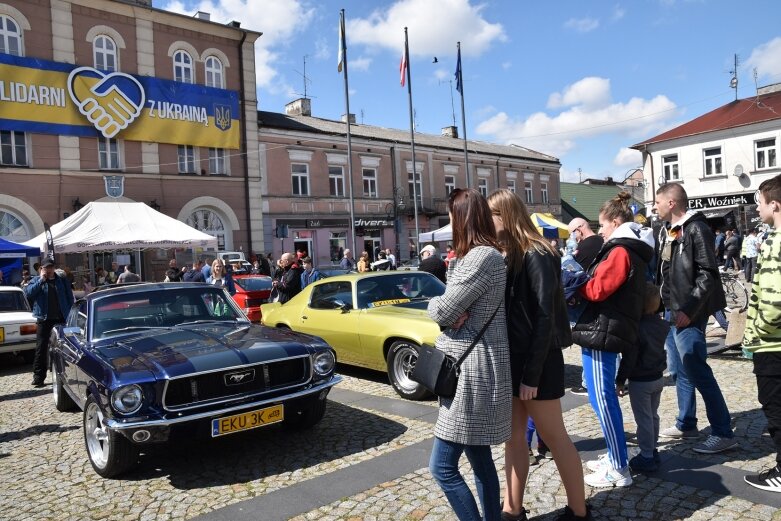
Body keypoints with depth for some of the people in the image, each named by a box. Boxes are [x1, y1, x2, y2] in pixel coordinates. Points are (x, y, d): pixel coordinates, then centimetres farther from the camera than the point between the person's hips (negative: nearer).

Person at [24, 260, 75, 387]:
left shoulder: (62, 281, 9)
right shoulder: (36, 281, 7)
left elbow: (70, 298, 8)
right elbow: (28, 292, -11)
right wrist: (41, 280, -15)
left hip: (61, 319, 1)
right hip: (44, 320, -1)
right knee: (41, 348, -2)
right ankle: (38, 377, 2)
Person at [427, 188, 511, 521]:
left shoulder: (482, 257, -18)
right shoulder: (476, 256, 16)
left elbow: (442, 310, -20)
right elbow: (458, 310, 13)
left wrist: (436, 305, 2)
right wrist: (453, 312, -9)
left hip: (472, 372, -10)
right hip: (473, 369, 10)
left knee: (442, 466, -3)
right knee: (480, 458, 18)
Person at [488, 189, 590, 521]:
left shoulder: (537, 256, -15)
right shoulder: (504, 255, 8)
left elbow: (545, 317, -18)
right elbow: (502, 310, 8)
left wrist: (531, 374, -18)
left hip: (537, 362, -7)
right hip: (511, 359, 7)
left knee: (554, 437, 7)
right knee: (513, 437, 13)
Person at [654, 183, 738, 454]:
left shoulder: (697, 229, -13)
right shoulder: (667, 231, 13)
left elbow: (708, 274, -18)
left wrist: (688, 310, -21)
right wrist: (667, 306, 14)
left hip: (688, 313, -9)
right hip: (671, 310, 9)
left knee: (697, 372, -4)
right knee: (679, 370, 15)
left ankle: (723, 433, 7)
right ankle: (686, 424, 27)